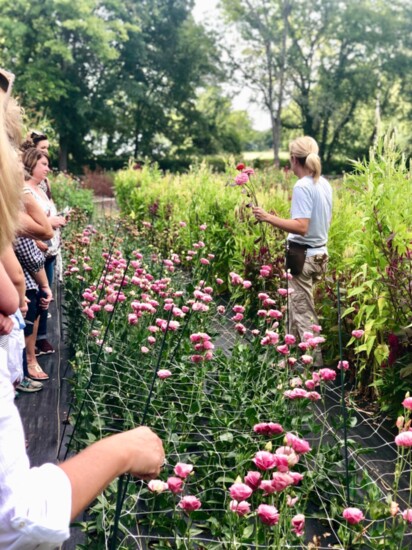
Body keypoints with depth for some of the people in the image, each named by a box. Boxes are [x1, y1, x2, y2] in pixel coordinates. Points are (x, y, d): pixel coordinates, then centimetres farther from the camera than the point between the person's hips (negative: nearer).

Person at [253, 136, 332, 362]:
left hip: (303, 256, -9)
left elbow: (301, 227, -26)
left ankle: (315, 362, 4)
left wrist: (268, 218, -26)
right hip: (319, 252, 9)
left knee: (304, 314, -1)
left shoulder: (302, 186, -18)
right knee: (297, 309, 19)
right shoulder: (324, 184, 8)